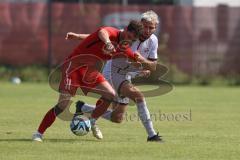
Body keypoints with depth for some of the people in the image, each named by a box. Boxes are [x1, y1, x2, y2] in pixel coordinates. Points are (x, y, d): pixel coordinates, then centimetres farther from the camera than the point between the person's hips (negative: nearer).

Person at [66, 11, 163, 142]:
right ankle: (151, 135, -28)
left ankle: (82, 108, 32)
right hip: (113, 74, -8)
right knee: (139, 96, -30)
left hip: (126, 77, 8)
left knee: (117, 118, 13)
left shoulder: (153, 41, -3)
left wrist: (147, 69, -17)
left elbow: (152, 61, 8)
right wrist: (78, 36, -36)